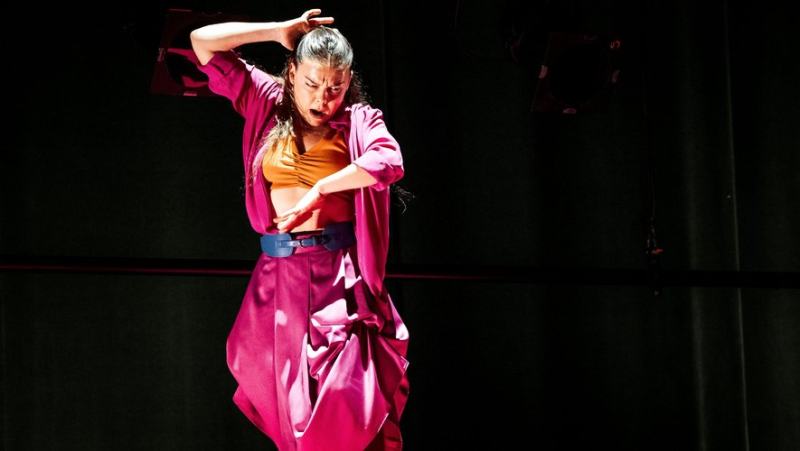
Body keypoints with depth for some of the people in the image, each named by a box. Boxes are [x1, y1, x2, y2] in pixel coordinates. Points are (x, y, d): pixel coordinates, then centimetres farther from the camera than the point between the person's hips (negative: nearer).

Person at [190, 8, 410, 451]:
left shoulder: (359, 120, 2)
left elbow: (388, 162, -19)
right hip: (278, 276, 3)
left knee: (345, 401, -13)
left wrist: (318, 189, -17)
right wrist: (281, 31, 5)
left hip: (340, 276, -3)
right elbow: (203, 41, 8)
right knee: (287, 405, 4)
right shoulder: (267, 102, 10)